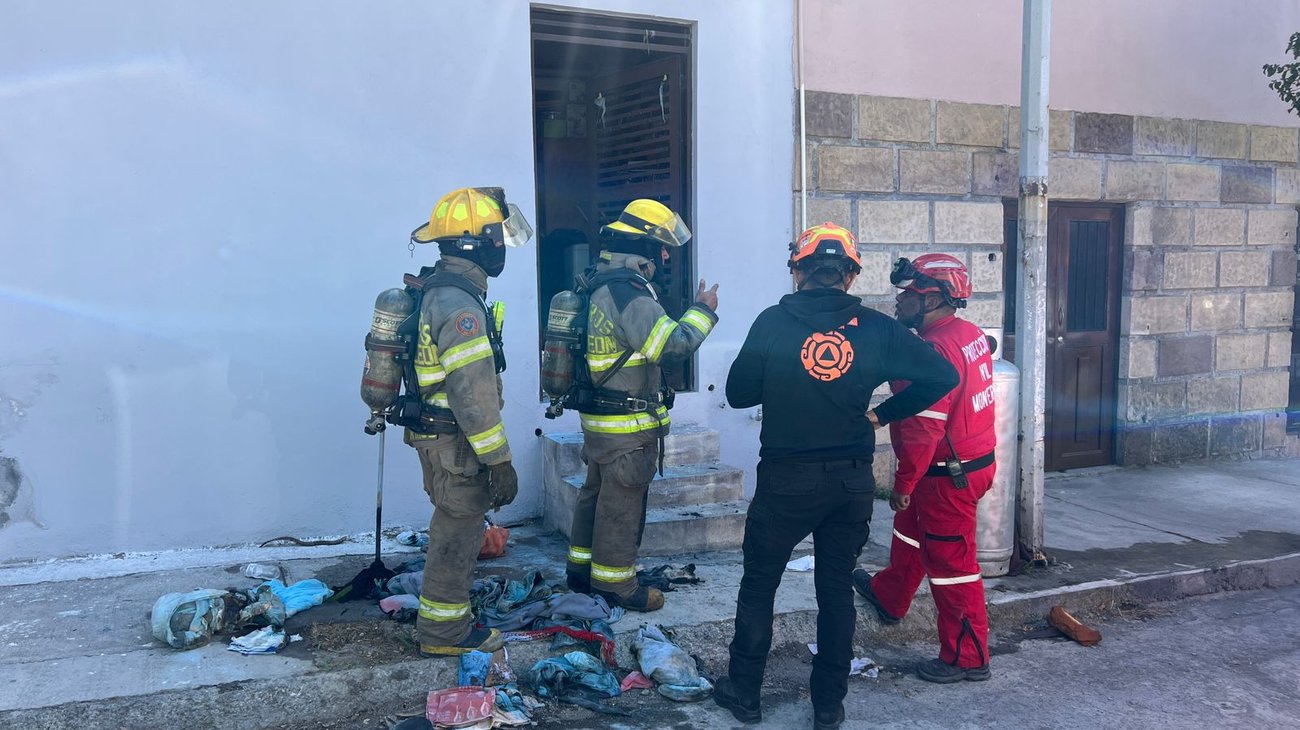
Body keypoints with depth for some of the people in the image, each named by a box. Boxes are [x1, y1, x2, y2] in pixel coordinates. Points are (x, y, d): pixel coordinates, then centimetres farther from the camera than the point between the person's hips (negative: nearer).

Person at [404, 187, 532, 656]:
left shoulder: (437, 291, 10)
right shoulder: (459, 305, -24)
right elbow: (473, 394, -26)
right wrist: (499, 461, -21)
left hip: (438, 435, 10)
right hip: (456, 445, -10)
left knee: (456, 529, 21)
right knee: (457, 535, 3)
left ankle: (448, 615, 34)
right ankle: (443, 632, 16)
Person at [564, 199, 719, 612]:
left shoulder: (604, 284, 12)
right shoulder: (628, 289, -21)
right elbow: (672, 344, -27)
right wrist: (702, 311, -13)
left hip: (601, 419, 10)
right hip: (627, 425, -10)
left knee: (596, 494, 20)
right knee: (622, 505, 2)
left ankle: (581, 569, 32)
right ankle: (615, 584, 14)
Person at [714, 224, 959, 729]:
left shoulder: (774, 322, -10)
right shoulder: (875, 328, -3)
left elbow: (738, 393, -5)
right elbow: (942, 376, -3)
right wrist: (882, 414, 4)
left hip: (786, 479, -2)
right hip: (853, 481, 2)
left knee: (758, 586, 14)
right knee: (836, 591, 15)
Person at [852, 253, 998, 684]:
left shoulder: (935, 350, -26)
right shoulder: (970, 334, 3)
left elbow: (924, 430, -26)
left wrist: (903, 484, -17)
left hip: (949, 476, -10)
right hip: (976, 460, 10)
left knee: (952, 564, 4)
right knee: (911, 525, 28)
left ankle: (967, 658, 19)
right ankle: (889, 599, 50)